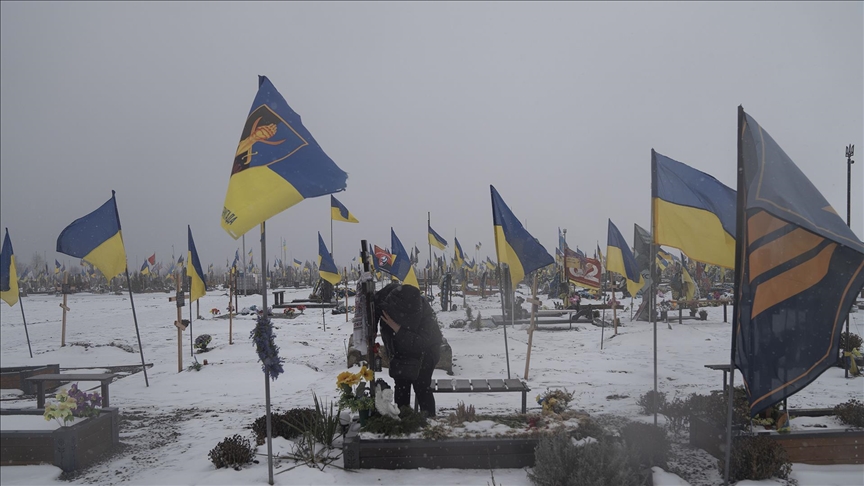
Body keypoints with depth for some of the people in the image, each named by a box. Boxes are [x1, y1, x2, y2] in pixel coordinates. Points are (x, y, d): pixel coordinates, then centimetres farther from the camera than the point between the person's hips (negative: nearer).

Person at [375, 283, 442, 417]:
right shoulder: (383, 297, -29)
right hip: (400, 351, 4)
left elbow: (421, 343, -43)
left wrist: (398, 329, -50)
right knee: (401, 386, 6)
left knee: (421, 387, -10)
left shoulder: (424, 311, -39)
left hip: (424, 351, -4)